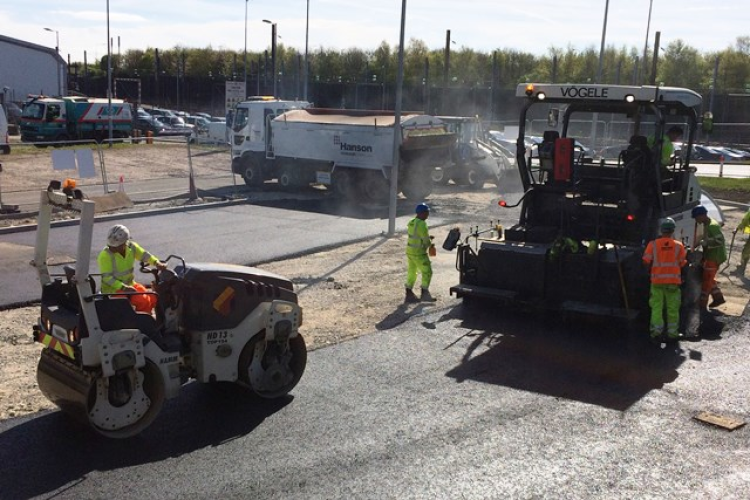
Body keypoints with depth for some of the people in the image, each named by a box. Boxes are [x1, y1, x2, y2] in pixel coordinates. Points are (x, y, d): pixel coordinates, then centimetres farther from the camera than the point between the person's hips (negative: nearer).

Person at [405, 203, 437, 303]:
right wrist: (430, 244, 3)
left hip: (410, 251, 9)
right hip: (419, 253, -9)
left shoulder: (411, 223, 8)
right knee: (427, 272, 3)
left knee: (411, 273, 14)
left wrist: (428, 238, 10)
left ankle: (409, 295, 18)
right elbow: (426, 240, -18)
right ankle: (424, 294, 7)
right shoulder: (421, 224, -20)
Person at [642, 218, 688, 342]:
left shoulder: (653, 244, -5)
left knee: (657, 307, 5)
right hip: (673, 280, 0)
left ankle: (656, 330, -1)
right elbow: (683, 264, 0)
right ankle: (672, 332, 12)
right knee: (673, 308, 9)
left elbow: (646, 262, -6)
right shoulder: (679, 246, -3)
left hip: (657, 280, 0)